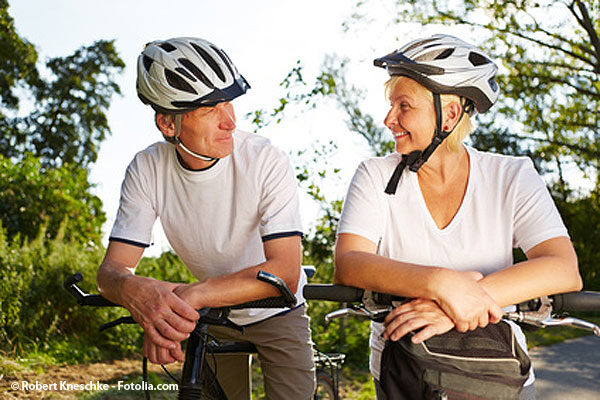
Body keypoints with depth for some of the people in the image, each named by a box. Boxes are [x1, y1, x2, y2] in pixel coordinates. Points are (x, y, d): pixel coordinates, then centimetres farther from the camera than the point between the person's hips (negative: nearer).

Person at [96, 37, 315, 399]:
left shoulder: (268, 161, -28)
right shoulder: (148, 171, -19)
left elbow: (285, 273, -35)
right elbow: (112, 269, -20)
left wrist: (190, 295, -49)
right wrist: (134, 289, -46)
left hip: (277, 313, -2)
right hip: (213, 317, 2)